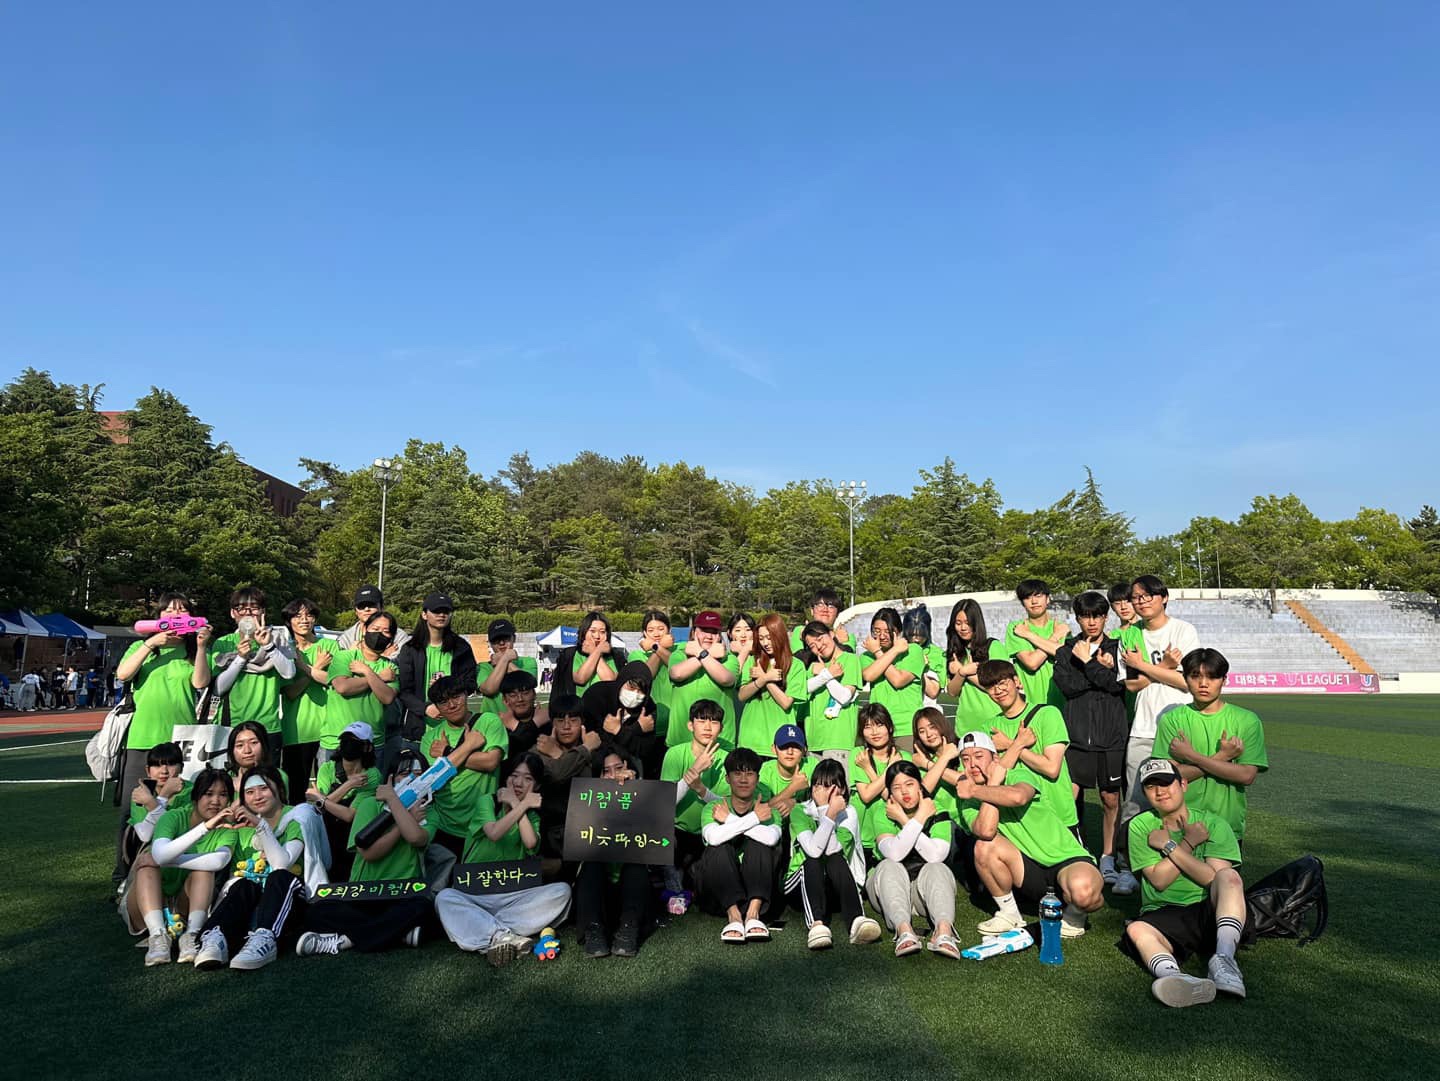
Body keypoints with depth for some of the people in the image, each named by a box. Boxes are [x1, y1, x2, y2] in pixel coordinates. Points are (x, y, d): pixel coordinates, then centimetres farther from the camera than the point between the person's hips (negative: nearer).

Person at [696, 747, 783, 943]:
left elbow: (772, 838, -26)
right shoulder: (713, 808, -2)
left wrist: (730, 820, -19)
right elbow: (713, 837, -28)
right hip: (716, 889, -1)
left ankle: (753, 913, -31)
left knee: (758, 843, -23)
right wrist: (753, 818, -22)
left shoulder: (767, 808, 0)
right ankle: (733, 915, -33)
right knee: (720, 849, -27)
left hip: (756, 884, 1)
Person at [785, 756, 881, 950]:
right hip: (803, 882, -1)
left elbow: (833, 851, -22)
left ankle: (856, 920, -49)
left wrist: (825, 811, -25)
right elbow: (814, 850, -26)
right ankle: (816, 924, -53)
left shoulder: (848, 813, -3)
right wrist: (829, 813, -32)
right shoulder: (800, 811, -8)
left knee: (835, 859, -30)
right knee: (813, 861, -32)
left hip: (837, 886, 1)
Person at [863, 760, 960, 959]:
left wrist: (904, 821, -19)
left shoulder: (937, 810, -4)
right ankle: (904, 930, -51)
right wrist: (919, 819, -22)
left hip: (927, 888, 0)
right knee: (889, 867, -31)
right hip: (888, 888, 0)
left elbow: (936, 855, -23)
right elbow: (894, 853, -27)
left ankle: (943, 930, -52)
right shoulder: (882, 812, -6)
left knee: (936, 869, -30)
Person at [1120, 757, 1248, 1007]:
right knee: (1137, 929, -33)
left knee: (1230, 876, -29)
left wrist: (1169, 846, -9)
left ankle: (1224, 959, -41)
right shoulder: (1141, 826, 6)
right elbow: (1159, 880, -4)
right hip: (1162, 917, 0)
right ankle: (1172, 976, -62)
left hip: (1209, 912, 0)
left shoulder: (1213, 824, 4)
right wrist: (1188, 843, -7)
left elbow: (1215, 878, -11)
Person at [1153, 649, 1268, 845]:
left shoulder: (1247, 720, -1)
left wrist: (1191, 755, -14)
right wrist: (1221, 757, -15)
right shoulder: (1172, 720, -2)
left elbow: (1247, 775, -12)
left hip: (1229, 827, 1)